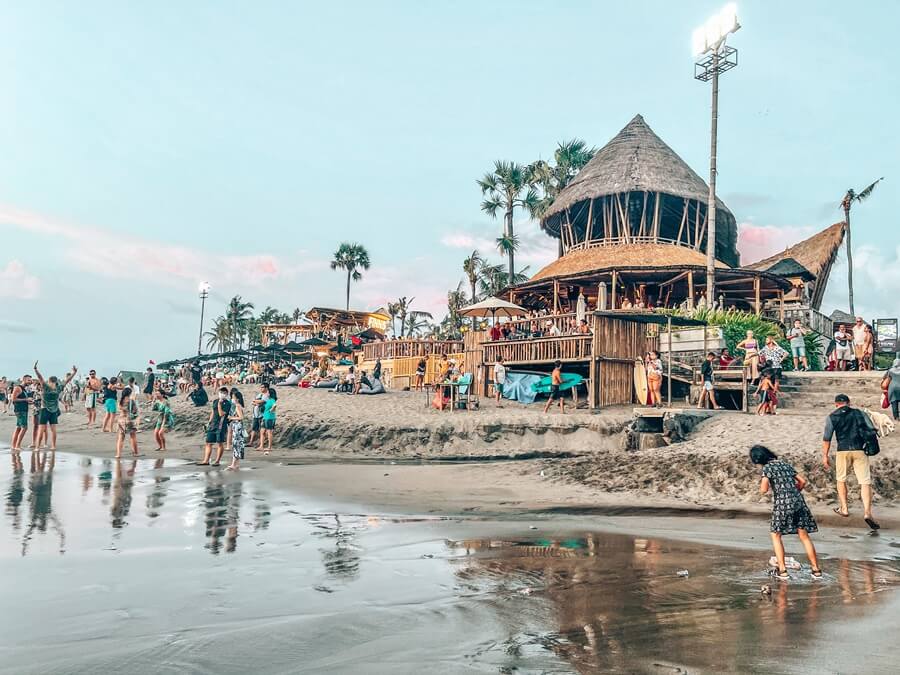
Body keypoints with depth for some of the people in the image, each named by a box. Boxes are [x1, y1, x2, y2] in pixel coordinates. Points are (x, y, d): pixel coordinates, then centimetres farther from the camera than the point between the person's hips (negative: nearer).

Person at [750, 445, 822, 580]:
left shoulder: (767, 467, -4)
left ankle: (782, 570, 5)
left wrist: (762, 484, 7)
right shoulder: (785, 463, 17)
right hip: (798, 501, 6)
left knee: (776, 535, 10)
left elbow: (763, 490, -14)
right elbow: (803, 481, 20)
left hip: (782, 503, -6)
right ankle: (816, 569, 14)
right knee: (804, 535, 12)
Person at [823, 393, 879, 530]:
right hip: (860, 451, 1)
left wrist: (825, 455, 5)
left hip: (843, 451, 0)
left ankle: (844, 509, 21)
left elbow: (827, 438, 0)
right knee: (865, 482, -3)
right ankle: (867, 512, -16)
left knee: (841, 479, 19)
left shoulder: (831, 417, 4)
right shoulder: (859, 413, 9)